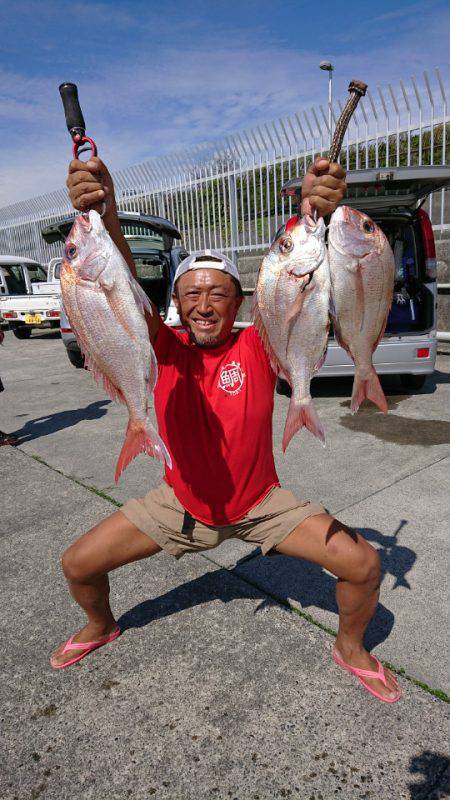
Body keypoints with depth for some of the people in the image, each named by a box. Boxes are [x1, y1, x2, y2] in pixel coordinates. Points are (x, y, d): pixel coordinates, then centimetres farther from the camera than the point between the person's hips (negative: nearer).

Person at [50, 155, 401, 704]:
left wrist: (318, 217, -53)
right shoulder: (166, 350, -14)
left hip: (259, 504, -1)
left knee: (362, 564, -12)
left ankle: (349, 648, 23)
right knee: (77, 564, 2)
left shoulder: (259, 348, -17)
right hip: (181, 503, 2)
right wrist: (103, 214, -49)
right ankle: (100, 627, 39)